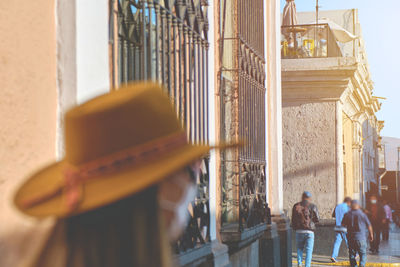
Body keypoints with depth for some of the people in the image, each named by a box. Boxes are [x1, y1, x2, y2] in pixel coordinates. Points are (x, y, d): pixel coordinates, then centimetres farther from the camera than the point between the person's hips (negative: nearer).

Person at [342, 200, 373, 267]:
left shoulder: (347, 215, -1)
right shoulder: (362, 214, -7)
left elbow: (343, 224, 13)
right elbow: (369, 226, 1)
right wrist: (371, 235, 16)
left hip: (350, 237, 2)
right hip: (361, 237, -2)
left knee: (352, 254, 11)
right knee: (363, 253, 3)